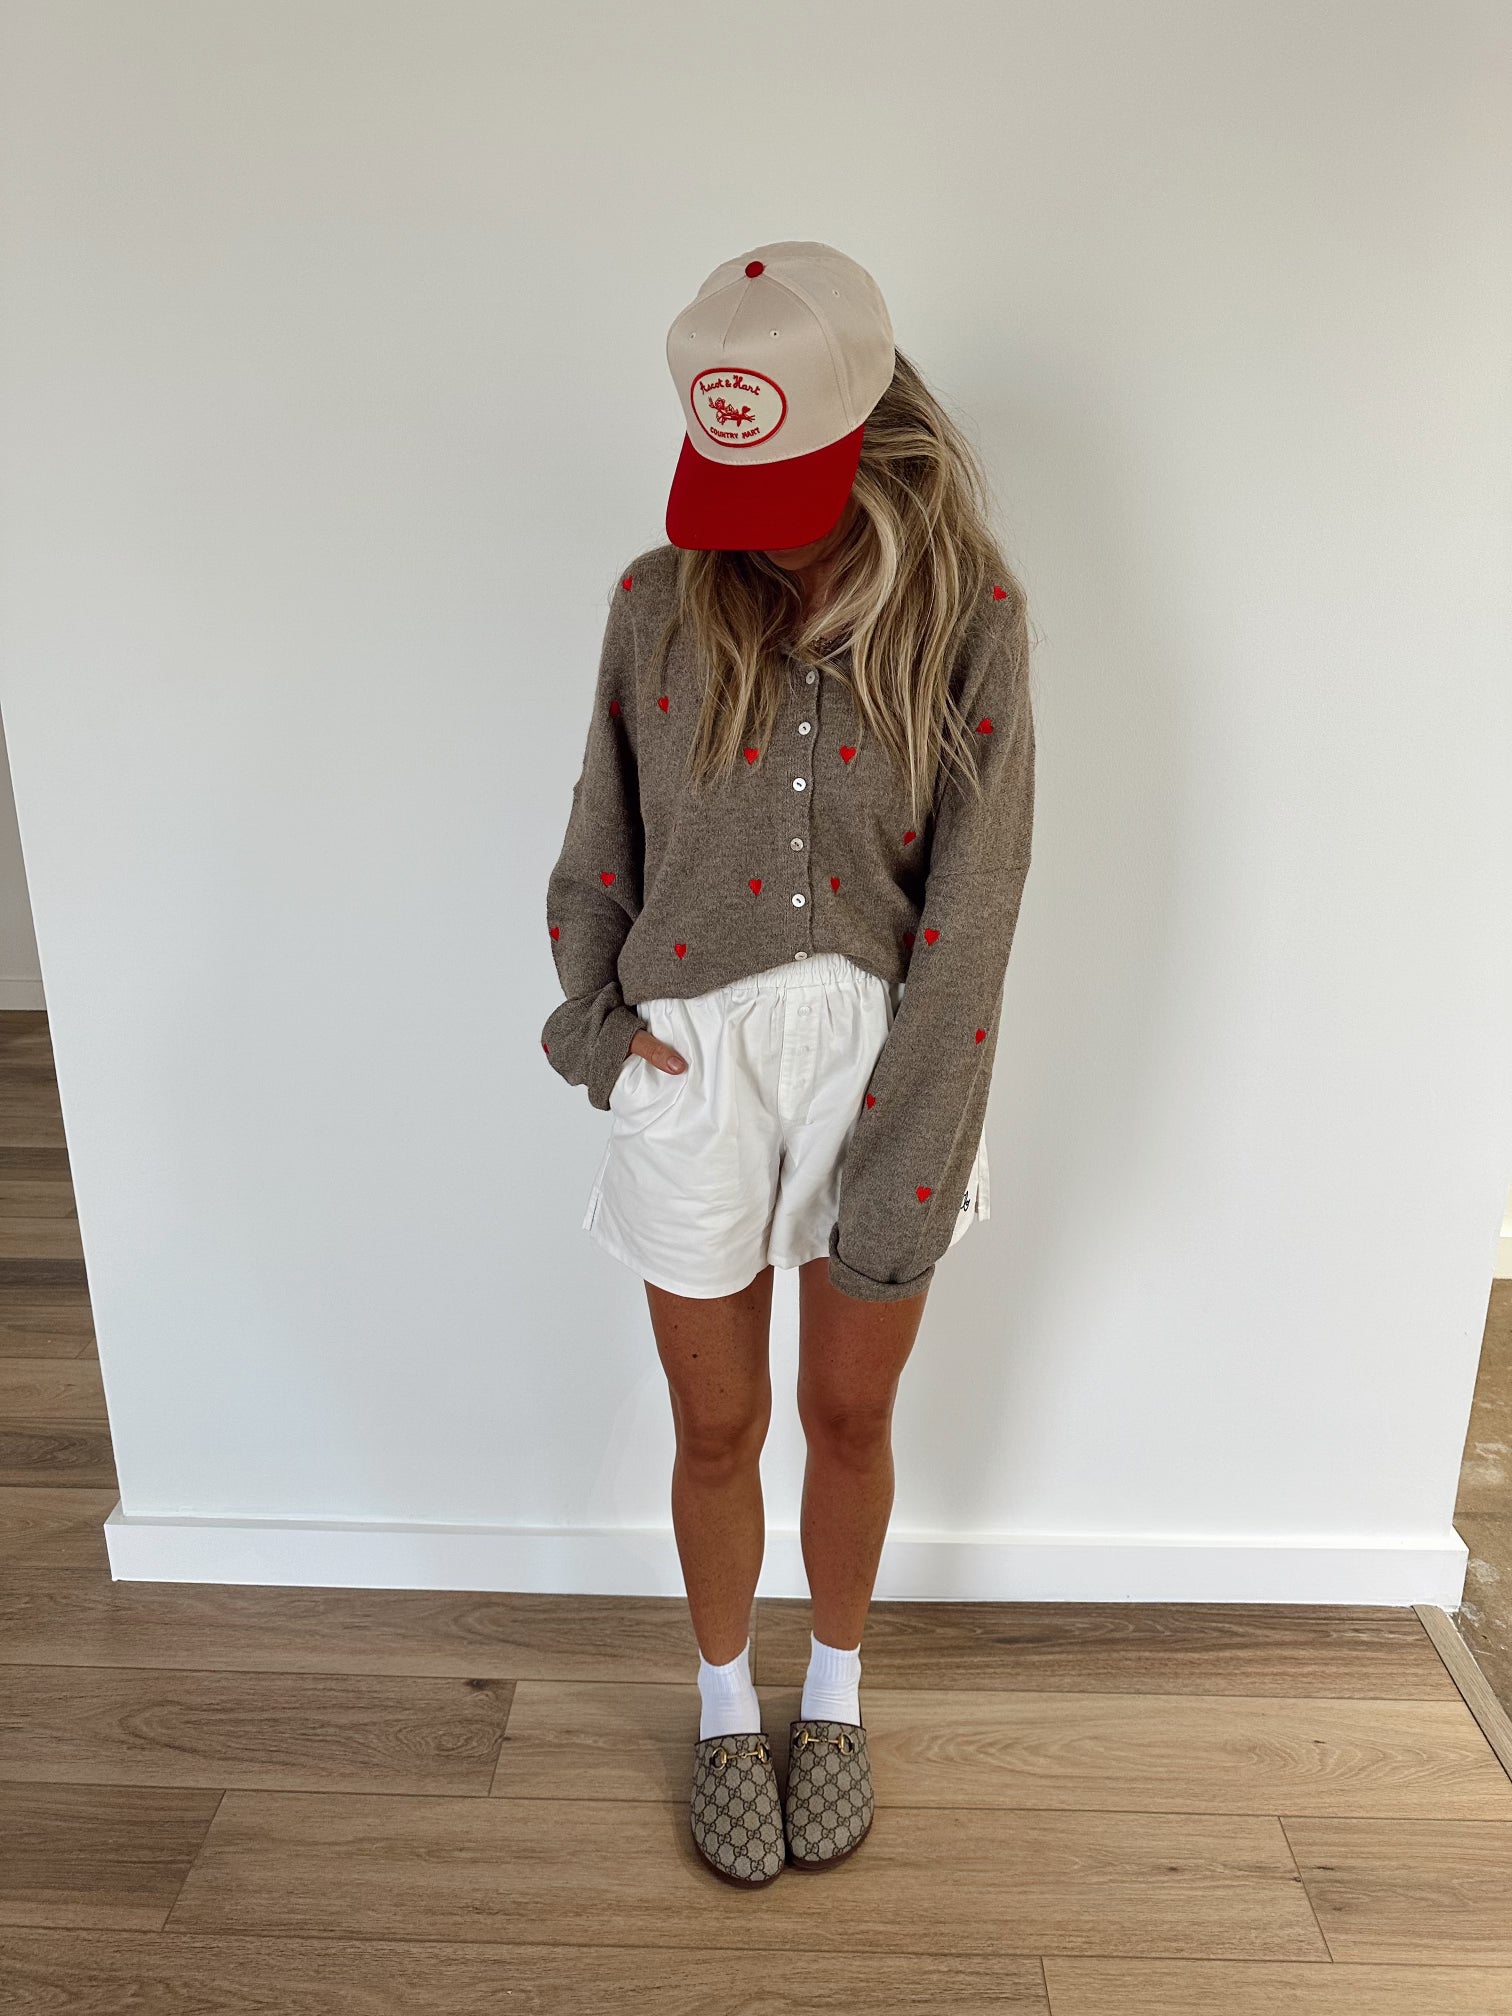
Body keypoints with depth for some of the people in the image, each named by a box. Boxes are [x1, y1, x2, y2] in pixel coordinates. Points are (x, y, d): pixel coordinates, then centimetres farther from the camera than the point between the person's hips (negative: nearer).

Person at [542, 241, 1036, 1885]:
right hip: (696, 1067, 1)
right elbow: (599, 839, 8)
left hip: (882, 1061, 0)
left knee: (850, 1414, 17)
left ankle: (837, 1690, 46)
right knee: (717, 1426, 15)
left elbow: (971, 905, -12)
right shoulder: (657, 598, -2)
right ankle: (725, 1705, 44)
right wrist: (591, 1014, -4)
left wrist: (903, 1171, -15)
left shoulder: (969, 612, -8)